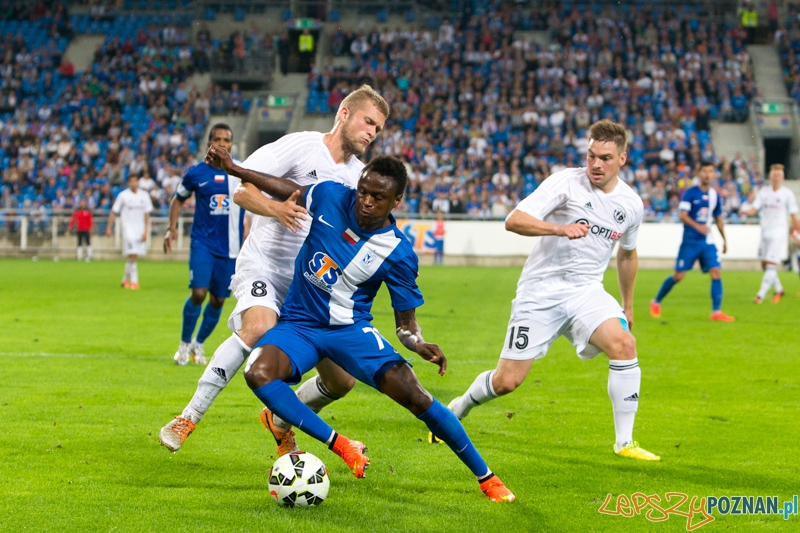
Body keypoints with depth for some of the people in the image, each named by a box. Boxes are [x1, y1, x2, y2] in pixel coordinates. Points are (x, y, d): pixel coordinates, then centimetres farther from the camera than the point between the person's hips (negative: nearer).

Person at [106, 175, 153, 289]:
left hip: (140, 228, 4)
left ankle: (125, 279, 25)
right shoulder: (123, 195, -3)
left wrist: (145, 231, -2)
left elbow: (146, 215, 6)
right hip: (128, 227, -4)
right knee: (132, 255, -15)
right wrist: (109, 228, 0)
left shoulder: (144, 196, 4)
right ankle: (134, 281, -16)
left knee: (134, 256, 9)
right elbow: (113, 212, 3)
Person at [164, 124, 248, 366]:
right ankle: (185, 343, 4)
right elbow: (179, 199, 14)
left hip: (229, 246, 2)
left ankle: (199, 344, 29)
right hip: (202, 243, -2)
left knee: (218, 300, 6)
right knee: (198, 293, -16)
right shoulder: (196, 173, 0)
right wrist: (172, 227, 2)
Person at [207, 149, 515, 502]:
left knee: (415, 396, -19)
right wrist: (233, 169, 14)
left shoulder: (399, 254, -14)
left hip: (350, 329, -2)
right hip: (297, 324, 2)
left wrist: (420, 346, -29)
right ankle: (340, 446, -20)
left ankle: (485, 477, -1)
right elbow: (291, 192, 14)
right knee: (257, 373, -31)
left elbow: (406, 322, -6)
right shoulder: (330, 197, -9)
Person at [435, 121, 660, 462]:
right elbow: (514, 220, -23)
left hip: (586, 292, 4)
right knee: (507, 381, -4)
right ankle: (458, 409, 29)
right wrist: (561, 229, -37)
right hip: (540, 292, -3)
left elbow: (627, 254, 24)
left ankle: (625, 442, -15)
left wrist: (628, 305, 29)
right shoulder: (566, 182, -12)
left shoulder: (631, 204, 5)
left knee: (624, 345, -25)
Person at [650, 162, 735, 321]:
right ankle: (656, 302, 19)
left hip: (708, 242, 4)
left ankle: (716, 311, -7)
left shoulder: (715, 195, 9)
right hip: (690, 241, -4)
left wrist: (724, 239, 24)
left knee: (716, 273, -10)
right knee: (678, 275, -2)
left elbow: (719, 219, 21)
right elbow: (683, 216, -16)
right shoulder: (690, 193, -8)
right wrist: (698, 226, -32)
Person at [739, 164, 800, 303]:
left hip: (779, 233, -5)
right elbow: (754, 209, 2)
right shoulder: (763, 191, 7)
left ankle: (761, 295, -15)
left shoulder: (787, 194, -2)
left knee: (771, 265, -13)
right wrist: (745, 212, -20)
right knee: (764, 265, 10)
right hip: (765, 231, 5)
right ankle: (778, 290, 30)